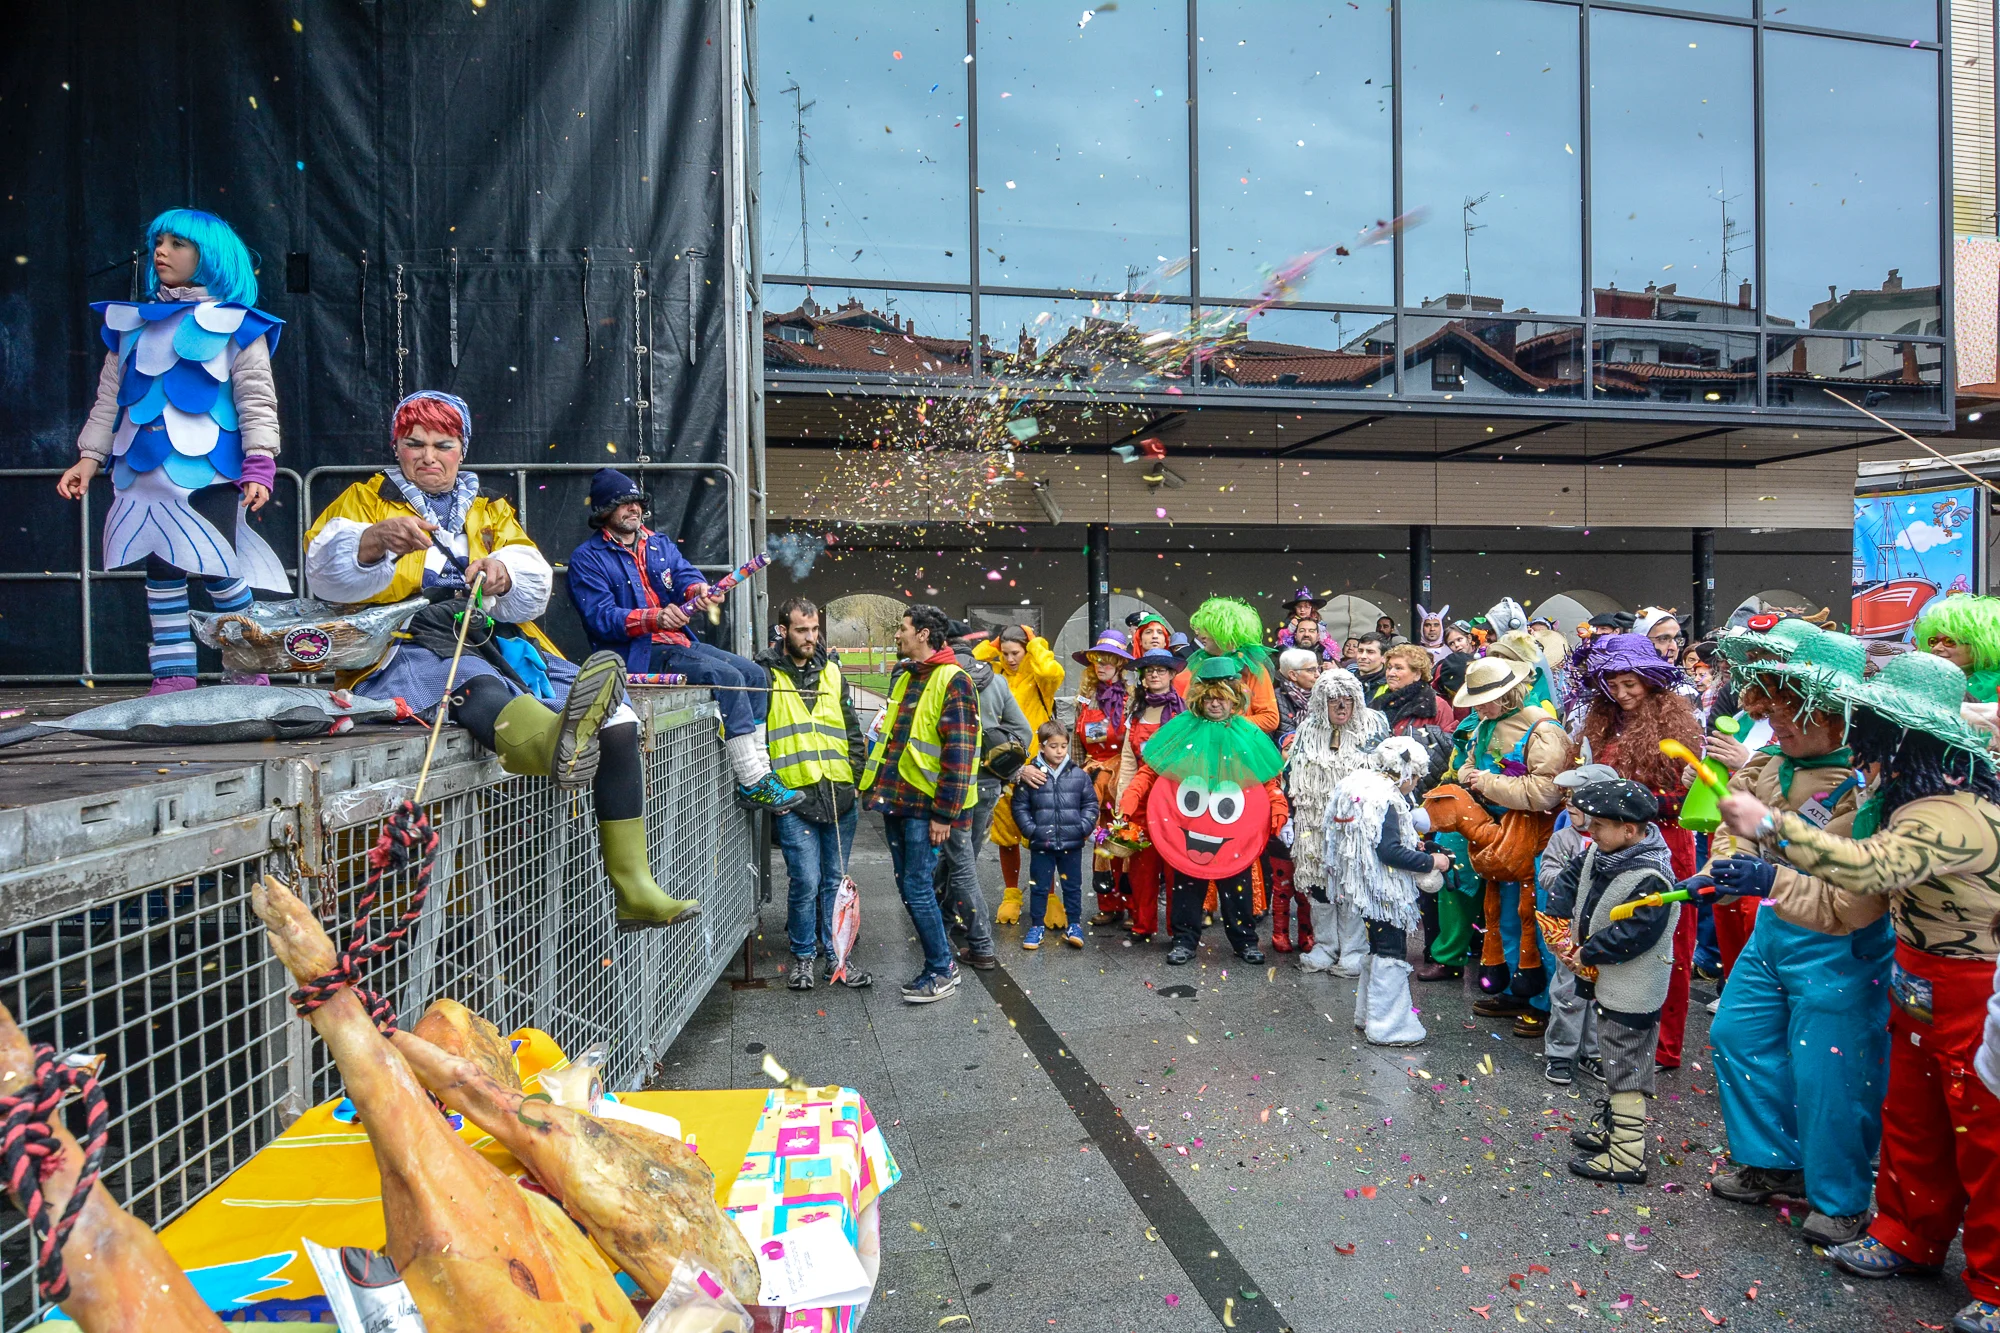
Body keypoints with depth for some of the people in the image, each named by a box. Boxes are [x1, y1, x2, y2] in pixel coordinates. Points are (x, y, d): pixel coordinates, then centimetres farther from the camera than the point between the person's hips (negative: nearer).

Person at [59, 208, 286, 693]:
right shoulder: (132, 322, 16)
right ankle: (171, 679, 12)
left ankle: (249, 676, 6)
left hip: (207, 470, -5)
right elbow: (110, 397, 17)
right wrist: (89, 457, 10)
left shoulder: (235, 324, 2)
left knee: (216, 570, -8)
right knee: (161, 570, 6)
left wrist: (258, 467, -12)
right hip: (144, 471, 5)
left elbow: (257, 402, -3)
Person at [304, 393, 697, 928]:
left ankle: (634, 890, -19)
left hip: (497, 643, 4)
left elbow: (535, 587, 8)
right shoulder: (367, 499, 19)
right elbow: (327, 572, -2)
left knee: (618, 723, -17)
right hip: (411, 647, -4)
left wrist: (502, 574, -16)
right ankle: (560, 742, -78)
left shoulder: (492, 512, 27)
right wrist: (376, 539, -24)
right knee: (475, 682, -41)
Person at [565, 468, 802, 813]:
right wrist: (654, 618, -30)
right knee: (728, 677, -25)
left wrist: (699, 590, -24)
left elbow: (685, 574, 2)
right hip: (636, 653, -8)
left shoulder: (660, 544, 18)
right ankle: (752, 784, -22)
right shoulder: (586, 559, -2)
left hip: (679, 642, 8)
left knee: (756, 674, -4)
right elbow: (600, 616, -14)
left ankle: (759, 771, -1)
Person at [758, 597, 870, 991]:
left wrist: (859, 775, 10)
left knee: (835, 880, 11)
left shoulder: (832, 672, 14)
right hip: (794, 796, -4)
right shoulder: (765, 674, 0)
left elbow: (852, 729, 19)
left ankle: (835, 954, 23)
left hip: (839, 794, 4)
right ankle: (803, 956, 16)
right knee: (805, 881, -4)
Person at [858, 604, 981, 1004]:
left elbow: (959, 751, -17)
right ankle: (943, 964, 24)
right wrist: (878, 787, 19)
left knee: (918, 888, -7)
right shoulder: (904, 677, 16)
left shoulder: (952, 681, -12)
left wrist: (944, 812, -18)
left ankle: (941, 971, 9)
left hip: (924, 805, -9)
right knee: (909, 887, 11)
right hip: (896, 801, 9)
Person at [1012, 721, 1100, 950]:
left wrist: (1084, 828, -4)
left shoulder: (1079, 774, 1)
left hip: (1072, 844, 1)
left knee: (1072, 886, 12)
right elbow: (1020, 806, 1)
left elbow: (1090, 803, 7)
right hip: (1041, 845, -1)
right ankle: (1036, 926, 22)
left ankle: (1074, 925, 25)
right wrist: (1030, 830, -8)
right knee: (1039, 887, 9)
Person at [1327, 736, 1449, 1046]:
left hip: (1366, 888, 10)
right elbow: (1389, 852, -25)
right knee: (1392, 955, 0)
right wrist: (1430, 861, -15)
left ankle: (1366, 1015, 32)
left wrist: (1410, 843, 15)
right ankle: (1387, 1028, 8)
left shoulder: (1359, 785, 9)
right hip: (1384, 892, -10)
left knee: (1377, 950, 21)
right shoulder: (1385, 799, -21)